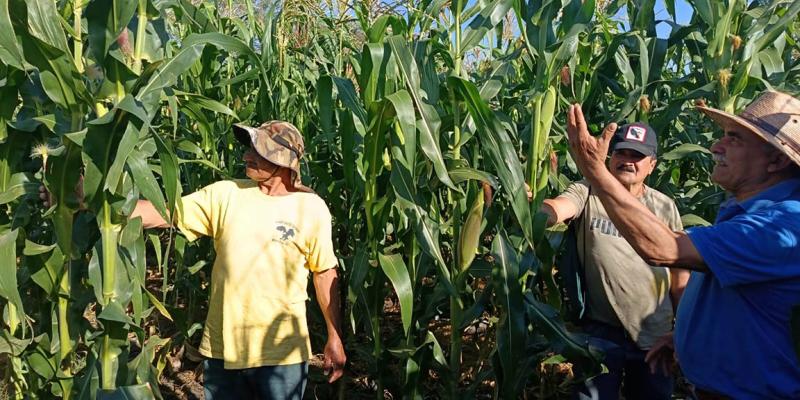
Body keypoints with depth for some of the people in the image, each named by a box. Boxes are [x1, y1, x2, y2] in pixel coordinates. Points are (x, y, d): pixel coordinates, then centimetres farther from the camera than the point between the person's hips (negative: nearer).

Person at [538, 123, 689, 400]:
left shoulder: (665, 207, 1)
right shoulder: (587, 193, -7)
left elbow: (679, 270, 8)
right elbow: (556, 209, -29)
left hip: (655, 335, 3)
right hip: (600, 332, -3)